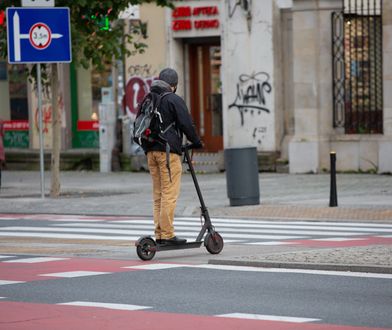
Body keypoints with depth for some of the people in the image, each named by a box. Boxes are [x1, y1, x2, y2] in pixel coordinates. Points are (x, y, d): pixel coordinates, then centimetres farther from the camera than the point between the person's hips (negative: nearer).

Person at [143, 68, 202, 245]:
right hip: (168, 151, -8)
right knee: (169, 194, -7)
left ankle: (159, 234, 10)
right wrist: (196, 142, 5)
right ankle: (167, 235, -10)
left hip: (151, 151, 8)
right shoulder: (174, 100, -7)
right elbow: (186, 124, -9)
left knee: (158, 194, 11)